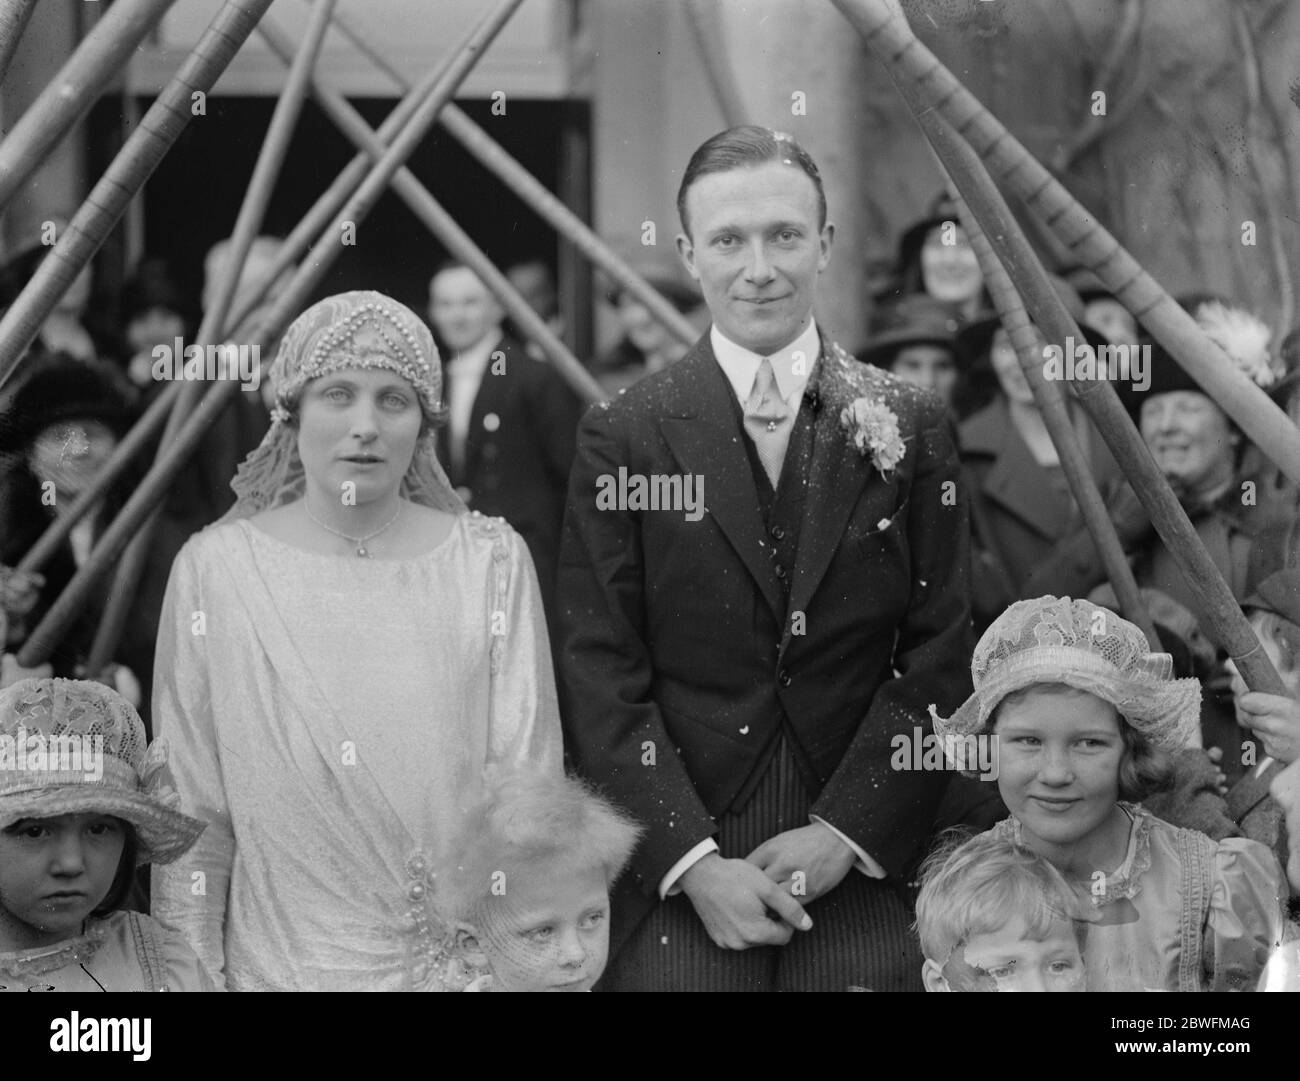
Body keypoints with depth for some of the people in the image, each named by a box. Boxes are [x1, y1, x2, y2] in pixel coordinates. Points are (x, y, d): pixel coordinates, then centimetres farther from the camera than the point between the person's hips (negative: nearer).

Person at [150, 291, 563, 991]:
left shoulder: (491, 562, -3)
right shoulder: (214, 569, -5)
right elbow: (193, 809, -1)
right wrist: (193, 974, -3)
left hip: (461, 960, 0)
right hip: (277, 959, 0)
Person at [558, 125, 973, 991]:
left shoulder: (910, 426, 6)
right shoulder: (625, 437, 2)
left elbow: (941, 653, 2)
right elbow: (600, 677, -2)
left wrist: (845, 831, -8)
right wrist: (695, 859, -11)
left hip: (861, 860, 1)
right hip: (673, 877, -1)